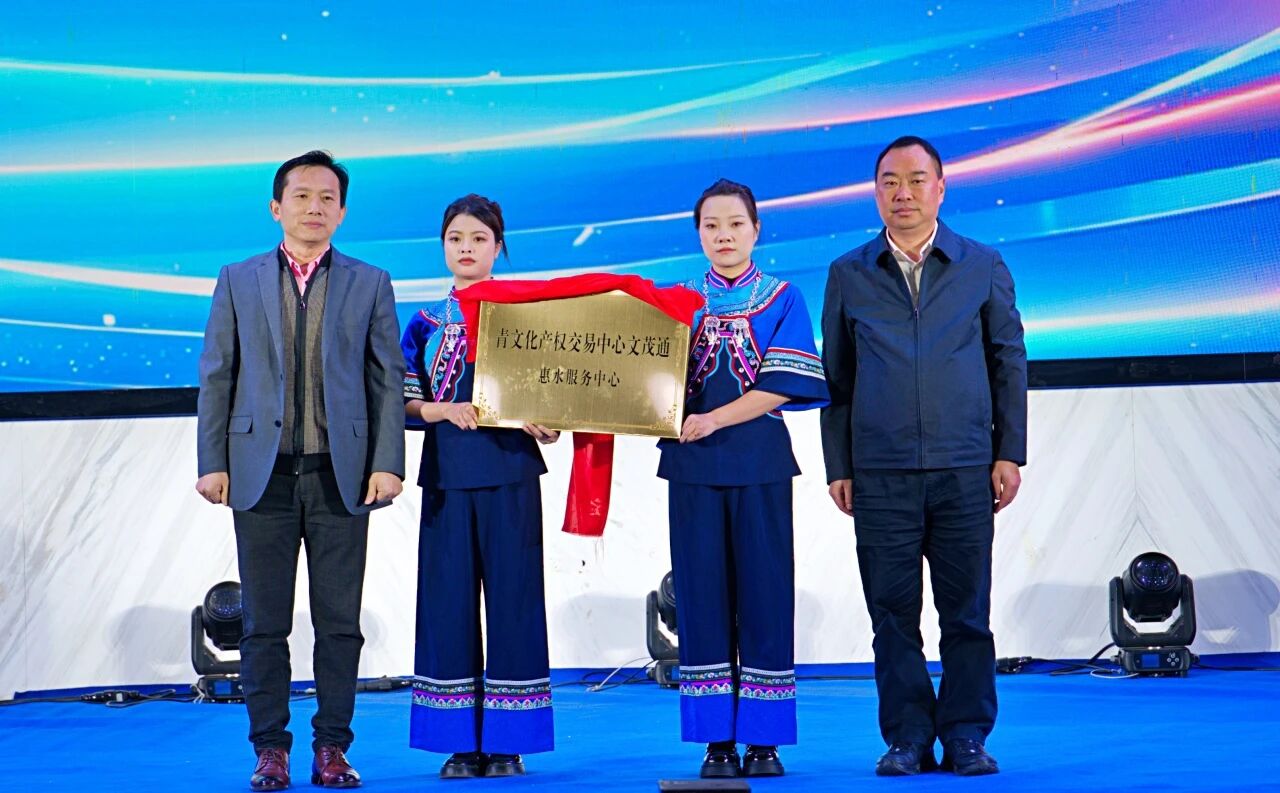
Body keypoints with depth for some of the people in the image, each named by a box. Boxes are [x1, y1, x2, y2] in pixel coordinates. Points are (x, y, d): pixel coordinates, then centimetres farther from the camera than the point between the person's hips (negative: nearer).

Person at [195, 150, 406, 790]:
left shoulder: (370, 285, 8)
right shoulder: (238, 281, 10)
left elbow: (387, 379, 5)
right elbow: (216, 376, 8)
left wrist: (387, 464, -4)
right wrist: (212, 463, 0)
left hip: (341, 473, 0)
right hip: (262, 472, 0)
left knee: (339, 619, 3)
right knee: (264, 621, 3)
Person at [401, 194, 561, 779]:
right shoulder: (425, 324, 12)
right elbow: (405, 404, 6)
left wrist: (543, 423, -16)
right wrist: (444, 410, -13)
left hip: (508, 472, -2)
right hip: (446, 473, 2)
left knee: (512, 593, -2)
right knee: (449, 595, 1)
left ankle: (507, 740, 3)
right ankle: (462, 740, 8)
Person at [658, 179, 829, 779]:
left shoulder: (783, 300, 4)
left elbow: (784, 385, -6)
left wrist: (715, 420, -16)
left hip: (759, 462, -2)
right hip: (693, 463, 2)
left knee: (763, 592, -1)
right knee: (702, 593, 1)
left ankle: (763, 737, 5)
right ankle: (716, 737, 7)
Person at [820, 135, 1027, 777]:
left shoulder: (983, 267, 9)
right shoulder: (849, 274, 9)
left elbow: (1009, 361, 10)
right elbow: (836, 377, 10)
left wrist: (1010, 453, 2)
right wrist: (837, 467, 5)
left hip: (964, 469, 0)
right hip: (880, 472, 0)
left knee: (966, 611, 2)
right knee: (893, 612, 2)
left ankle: (966, 735, 11)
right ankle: (907, 738, 10)